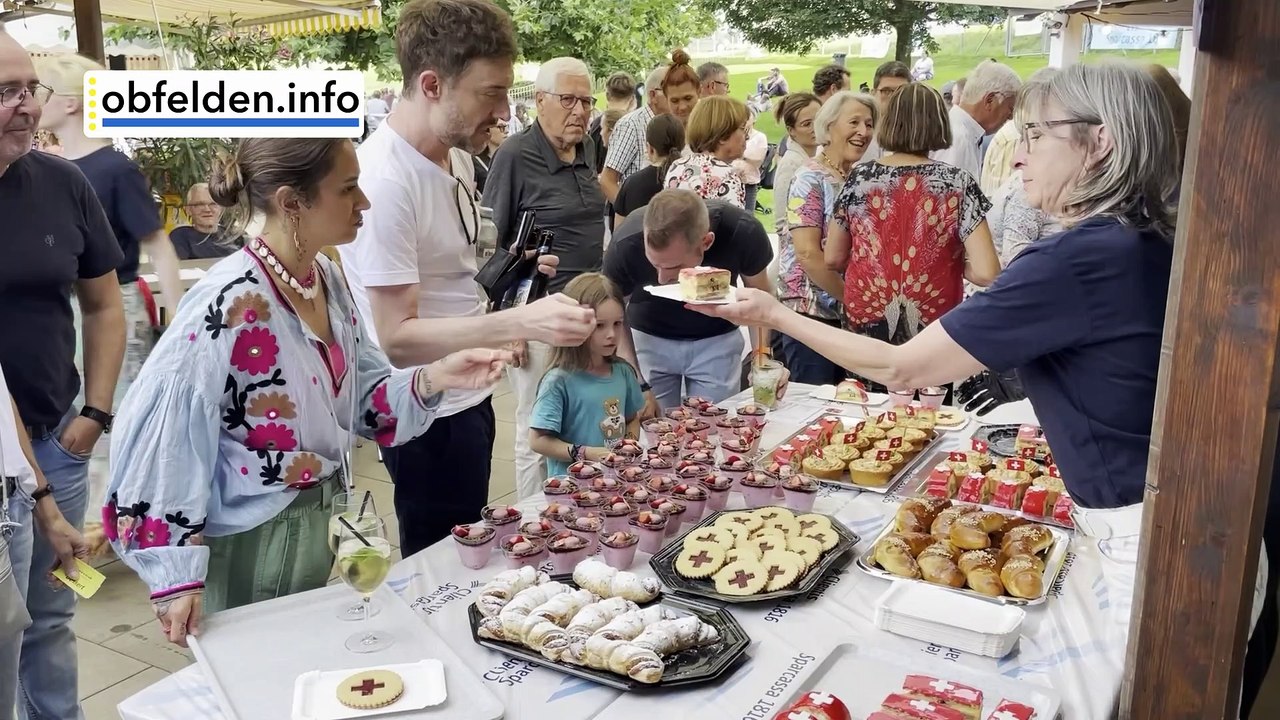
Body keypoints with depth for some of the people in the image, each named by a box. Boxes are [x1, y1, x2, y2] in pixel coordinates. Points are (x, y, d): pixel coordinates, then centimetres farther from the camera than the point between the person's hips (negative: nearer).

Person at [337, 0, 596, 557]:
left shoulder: (456, 154, 4)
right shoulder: (384, 179, -24)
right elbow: (398, 337, -26)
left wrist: (503, 328, 12)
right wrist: (518, 322, -33)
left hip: (467, 400, 9)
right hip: (429, 417, -9)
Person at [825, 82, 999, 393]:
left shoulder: (859, 178, -4)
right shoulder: (957, 184, -11)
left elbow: (833, 259, 5)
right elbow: (986, 274, -16)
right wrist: (951, 263, 3)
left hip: (865, 325, 2)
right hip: (931, 332, -2)